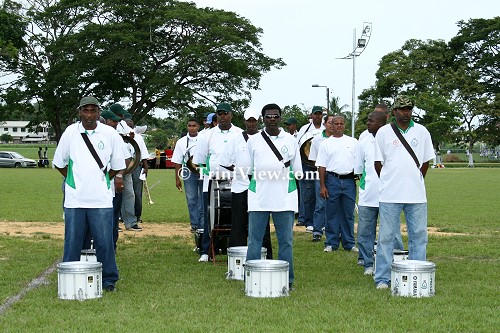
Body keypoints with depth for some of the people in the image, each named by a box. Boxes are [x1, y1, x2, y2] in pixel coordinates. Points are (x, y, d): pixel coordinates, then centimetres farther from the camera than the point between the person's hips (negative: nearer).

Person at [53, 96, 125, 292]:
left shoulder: (110, 134, 3)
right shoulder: (70, 132, 4)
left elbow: (117, 166, 11)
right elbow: (59, 163, 13)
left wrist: (107, 179, 6)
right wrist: (76, 180, 10)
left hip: (101, 200, -1)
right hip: (74, 199, 1)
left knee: (104, 241, 2)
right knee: (72, 241, 5)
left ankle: (108, 280, 13)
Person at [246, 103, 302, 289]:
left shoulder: (290, 141, 9)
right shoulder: (253, 141, 9)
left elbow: (297, 170, 11)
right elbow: (248, 169, 13)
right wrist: (260, 177, 5)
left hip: (284, 198, 0)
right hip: (259, 197, 0)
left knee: (286, 240, 3)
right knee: (254, 240, 1)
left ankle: (287, 280, 11)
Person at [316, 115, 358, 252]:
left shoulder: (353, 142, 10)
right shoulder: (326, 144, 6)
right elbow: (322, 166, 3)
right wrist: (322, 186, -3)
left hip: (349, 180, 1)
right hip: (332, 180, -1)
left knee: (348, 214, 6)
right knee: (332, 214, 2)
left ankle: (349, 243, 13)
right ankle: (331, 243, 9)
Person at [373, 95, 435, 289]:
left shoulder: (421, 132, 8)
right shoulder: (384, 132, 2)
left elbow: (426, 161, 14)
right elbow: (378, 162, 5)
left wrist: (416, 182, 11)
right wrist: (388, 183, 5)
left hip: (416, 195, 2)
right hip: (390, 195, -2)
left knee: (418, 235, 5)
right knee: (386, 236, 0)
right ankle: (382, 278, 7)